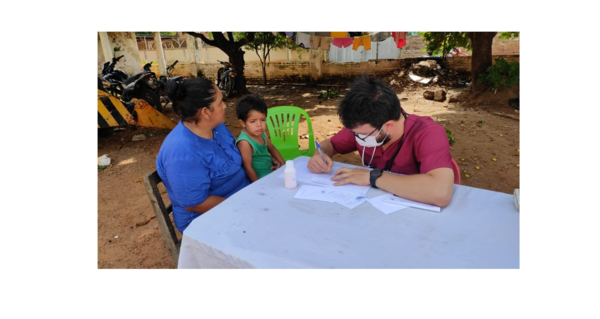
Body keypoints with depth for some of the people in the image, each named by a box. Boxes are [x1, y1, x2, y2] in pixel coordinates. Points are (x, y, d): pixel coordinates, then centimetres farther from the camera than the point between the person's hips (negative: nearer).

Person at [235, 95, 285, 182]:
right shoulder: (244, 142, -23)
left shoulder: (261, 133, 1)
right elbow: (248, 167, -19)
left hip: (272, 170, 8)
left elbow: (271, 148, 18)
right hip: (261, 179, -8)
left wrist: (283, 164, 8)